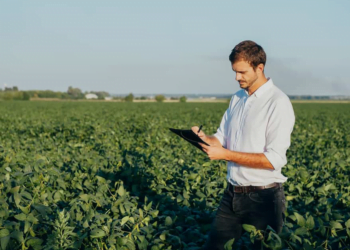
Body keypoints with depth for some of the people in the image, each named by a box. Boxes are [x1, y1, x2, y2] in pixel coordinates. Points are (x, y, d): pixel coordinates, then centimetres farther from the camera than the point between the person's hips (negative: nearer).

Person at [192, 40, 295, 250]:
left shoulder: (278, 103, -15)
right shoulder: (237, 98, 10)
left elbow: (275, 159, -21)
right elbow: (222, 139, 14)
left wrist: (225, 154, -23)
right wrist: (204, 137, -9)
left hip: (264, 199, -7)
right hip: (233, 194, 7)